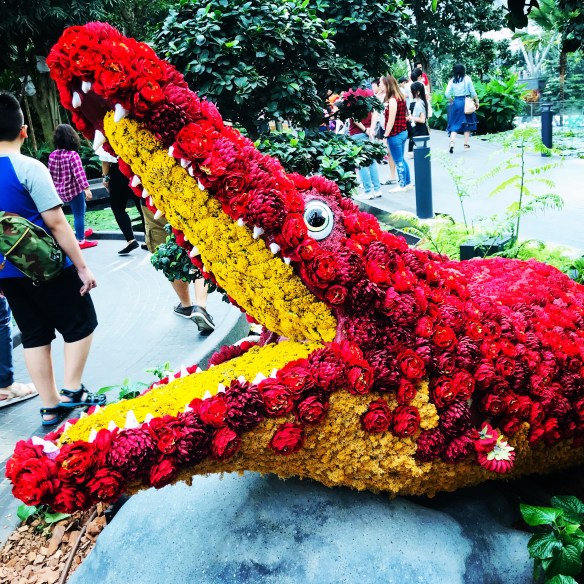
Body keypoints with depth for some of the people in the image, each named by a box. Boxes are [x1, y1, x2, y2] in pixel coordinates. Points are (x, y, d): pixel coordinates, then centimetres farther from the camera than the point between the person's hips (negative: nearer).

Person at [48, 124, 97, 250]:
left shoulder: (52, 155, 3)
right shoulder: (73, 154, -17)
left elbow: (51, 174, 10)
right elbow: (79, 173, -23)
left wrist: (54, 187, 22)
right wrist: (86, 188, -23)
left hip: (60, 191, 8)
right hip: (74, 190, -8)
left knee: (79, 210, 27)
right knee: (79, 214, 3)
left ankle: (80, 231, 38)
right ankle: (81, 240, 9)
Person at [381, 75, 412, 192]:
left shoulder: (392, 100, -18)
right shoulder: (401, 98, 9)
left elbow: (391, 121, -19)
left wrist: (385, 135, -14)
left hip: (395, 134, -9)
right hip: (403, 132, 9)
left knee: (398, 161, 2)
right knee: (401, 160, 18)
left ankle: (402, 185, 11)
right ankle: (408, 182, 25)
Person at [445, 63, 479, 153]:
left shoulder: (452, 81, -1)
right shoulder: (467, 79, -4)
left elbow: (447, 94, -6)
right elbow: (473, 92, -2)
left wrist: (451, 100, 11)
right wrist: (477, 101, 9)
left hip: (456, 103, 1)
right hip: (466, 102, -1)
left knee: (455, 124, 4)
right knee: (467, 123, 12)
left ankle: (452, 143, -16)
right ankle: (466, 144, 14)